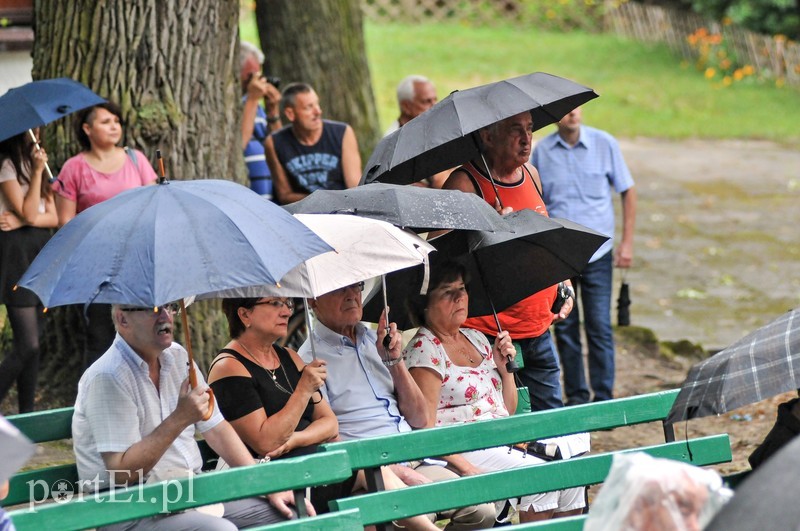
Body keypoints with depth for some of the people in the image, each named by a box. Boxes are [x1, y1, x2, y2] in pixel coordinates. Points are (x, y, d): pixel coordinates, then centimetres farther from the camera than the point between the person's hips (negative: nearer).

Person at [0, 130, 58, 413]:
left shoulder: (34, 162, 16)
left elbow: (53, 218, 8)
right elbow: (28, 212, -14)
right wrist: (37, 172, -14)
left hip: (41, 252, 8)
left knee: (33, 343, 7)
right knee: (27, 344, -15)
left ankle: (27, 413, 11)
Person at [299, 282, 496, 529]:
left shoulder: (375, 341, 18)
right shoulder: (309, 358, -2)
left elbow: (418, 420, 16)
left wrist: (394, 360, 3)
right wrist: (396, 471, -18)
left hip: (415, 462, 7)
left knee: (481, 510, -16)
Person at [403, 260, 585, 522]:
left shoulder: (477, 338, 16)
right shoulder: (424, 350, -7)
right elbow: (425, 428, -15)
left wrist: (505, 368, 4)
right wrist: (469, 471, -24)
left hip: (505, 442, 7)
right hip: (460, 451, -7)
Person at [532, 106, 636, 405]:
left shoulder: (604, 144, -1)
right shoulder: (542, 151, 2)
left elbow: (627, 192, 6)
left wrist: (627, 242, 0)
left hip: (596, 253, -2)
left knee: (599, 327, -4)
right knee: (564, 327, 6)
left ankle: (604, 399, 4)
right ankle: (575, 397, 17)